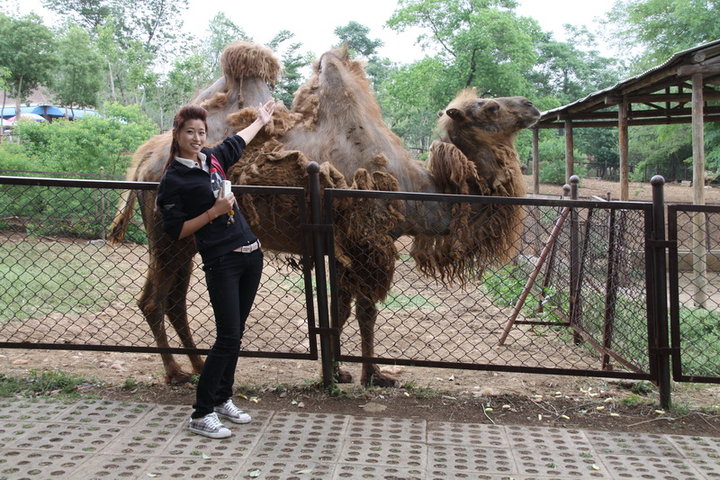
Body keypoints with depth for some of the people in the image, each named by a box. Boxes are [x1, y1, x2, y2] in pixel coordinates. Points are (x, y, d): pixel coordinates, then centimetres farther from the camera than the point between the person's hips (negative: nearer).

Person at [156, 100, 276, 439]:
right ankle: (200, 415, 1)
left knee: (235, 334, 12)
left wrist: (261, 120, 44)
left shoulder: (212, 158, 10)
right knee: (228, 338, -10)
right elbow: (176, 230, -9)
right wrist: (213, 212, -17)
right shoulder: (173, 180, -8)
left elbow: (236, 142, 32)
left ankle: (222, 400, 25)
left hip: (251, 255, 7)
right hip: (221, 263, -7)